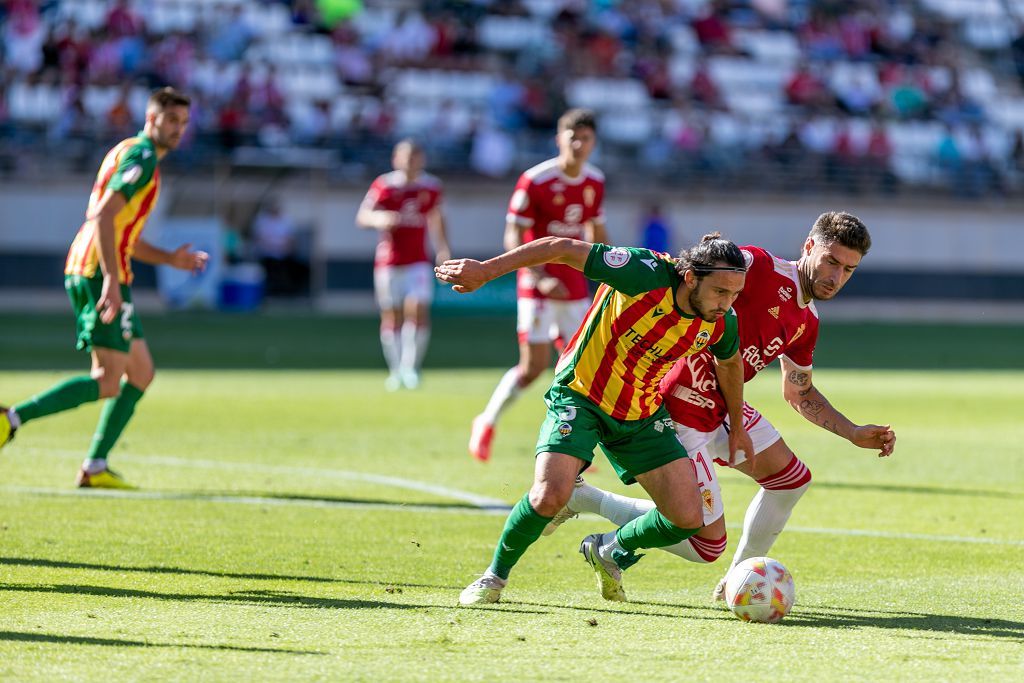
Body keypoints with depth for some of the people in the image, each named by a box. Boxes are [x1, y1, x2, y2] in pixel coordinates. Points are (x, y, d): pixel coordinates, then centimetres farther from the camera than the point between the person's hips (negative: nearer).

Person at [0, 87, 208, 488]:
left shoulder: (130, 153, 23)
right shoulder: (142, 156, -8)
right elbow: (103, 218, -21)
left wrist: (170, 259, 21)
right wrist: (111, 280, -28)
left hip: (84, 273, 10)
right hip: (100, 274, -10)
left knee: (141, 372, 12)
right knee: (108, 382, -14)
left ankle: (95, 467, 8)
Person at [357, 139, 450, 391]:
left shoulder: (431, 187, 3)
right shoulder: (385, 185, -7)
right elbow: (362, 217, -11)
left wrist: (442, 248, 14)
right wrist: (379, 219, -32)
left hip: (418, 262, 2)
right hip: (389, 263, -2)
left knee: (419, 311, -15)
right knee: (392, 317, 3)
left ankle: (410, 367, -8)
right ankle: (395, 370, 17)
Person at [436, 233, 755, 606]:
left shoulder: (721, 323, -12)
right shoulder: (647, 274, -29)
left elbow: (729, 363, 12)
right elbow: (563, 249, -24)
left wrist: (737, 427, 24)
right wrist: (486, 269, -26)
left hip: (643, 414, 5)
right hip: (581, 396, -5)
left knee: (687, 519, -5)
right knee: (550, 496, -25)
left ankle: (610, 551, 26)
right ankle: (495, 575, 3)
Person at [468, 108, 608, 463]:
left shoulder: (595, 183, 5)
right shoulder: (535, 181, -13)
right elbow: (513, 237, -13)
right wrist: (539, 277, -24)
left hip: (575, 284, 6)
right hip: (539, 281, -6)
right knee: (535, 365, -9)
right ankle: (487, 423, 13)